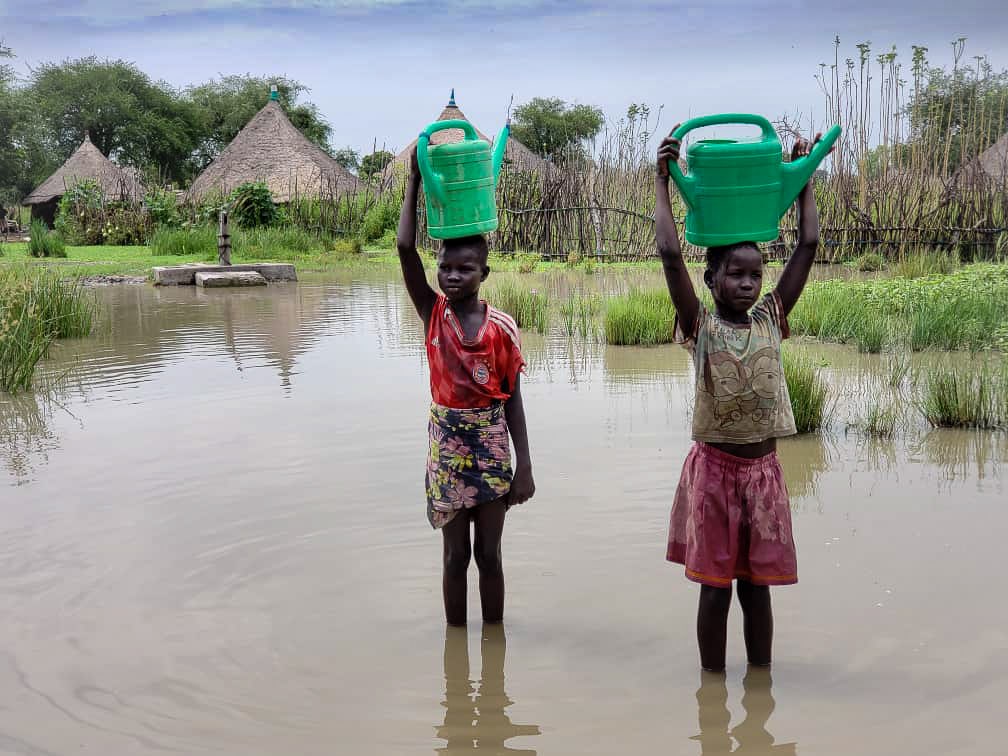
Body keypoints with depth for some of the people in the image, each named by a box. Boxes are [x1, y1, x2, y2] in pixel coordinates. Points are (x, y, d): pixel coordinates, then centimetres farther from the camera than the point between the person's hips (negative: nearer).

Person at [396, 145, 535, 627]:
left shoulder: (502, 327, -9)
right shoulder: (432, 313, -6)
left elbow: (512, 399, -4)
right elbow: (405, 248, -18)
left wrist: (524, 468, -5)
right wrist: (415, 181, -18)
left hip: (491, 447, -1)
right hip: (447, 446, 1)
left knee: (488, 554, 11)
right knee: (455, 556, 12)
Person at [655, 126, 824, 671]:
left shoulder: (770, 320, 2)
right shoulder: (701, 326, -8)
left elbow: (808, 244, 0)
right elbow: (670, 254, -19)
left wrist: (802, 176, 3)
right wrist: (663, 180, -16)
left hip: (763, 468, 3)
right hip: (714, 466, -3)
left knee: (757, 582, 13)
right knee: (715, 585, 6)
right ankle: (713, 683, 20)